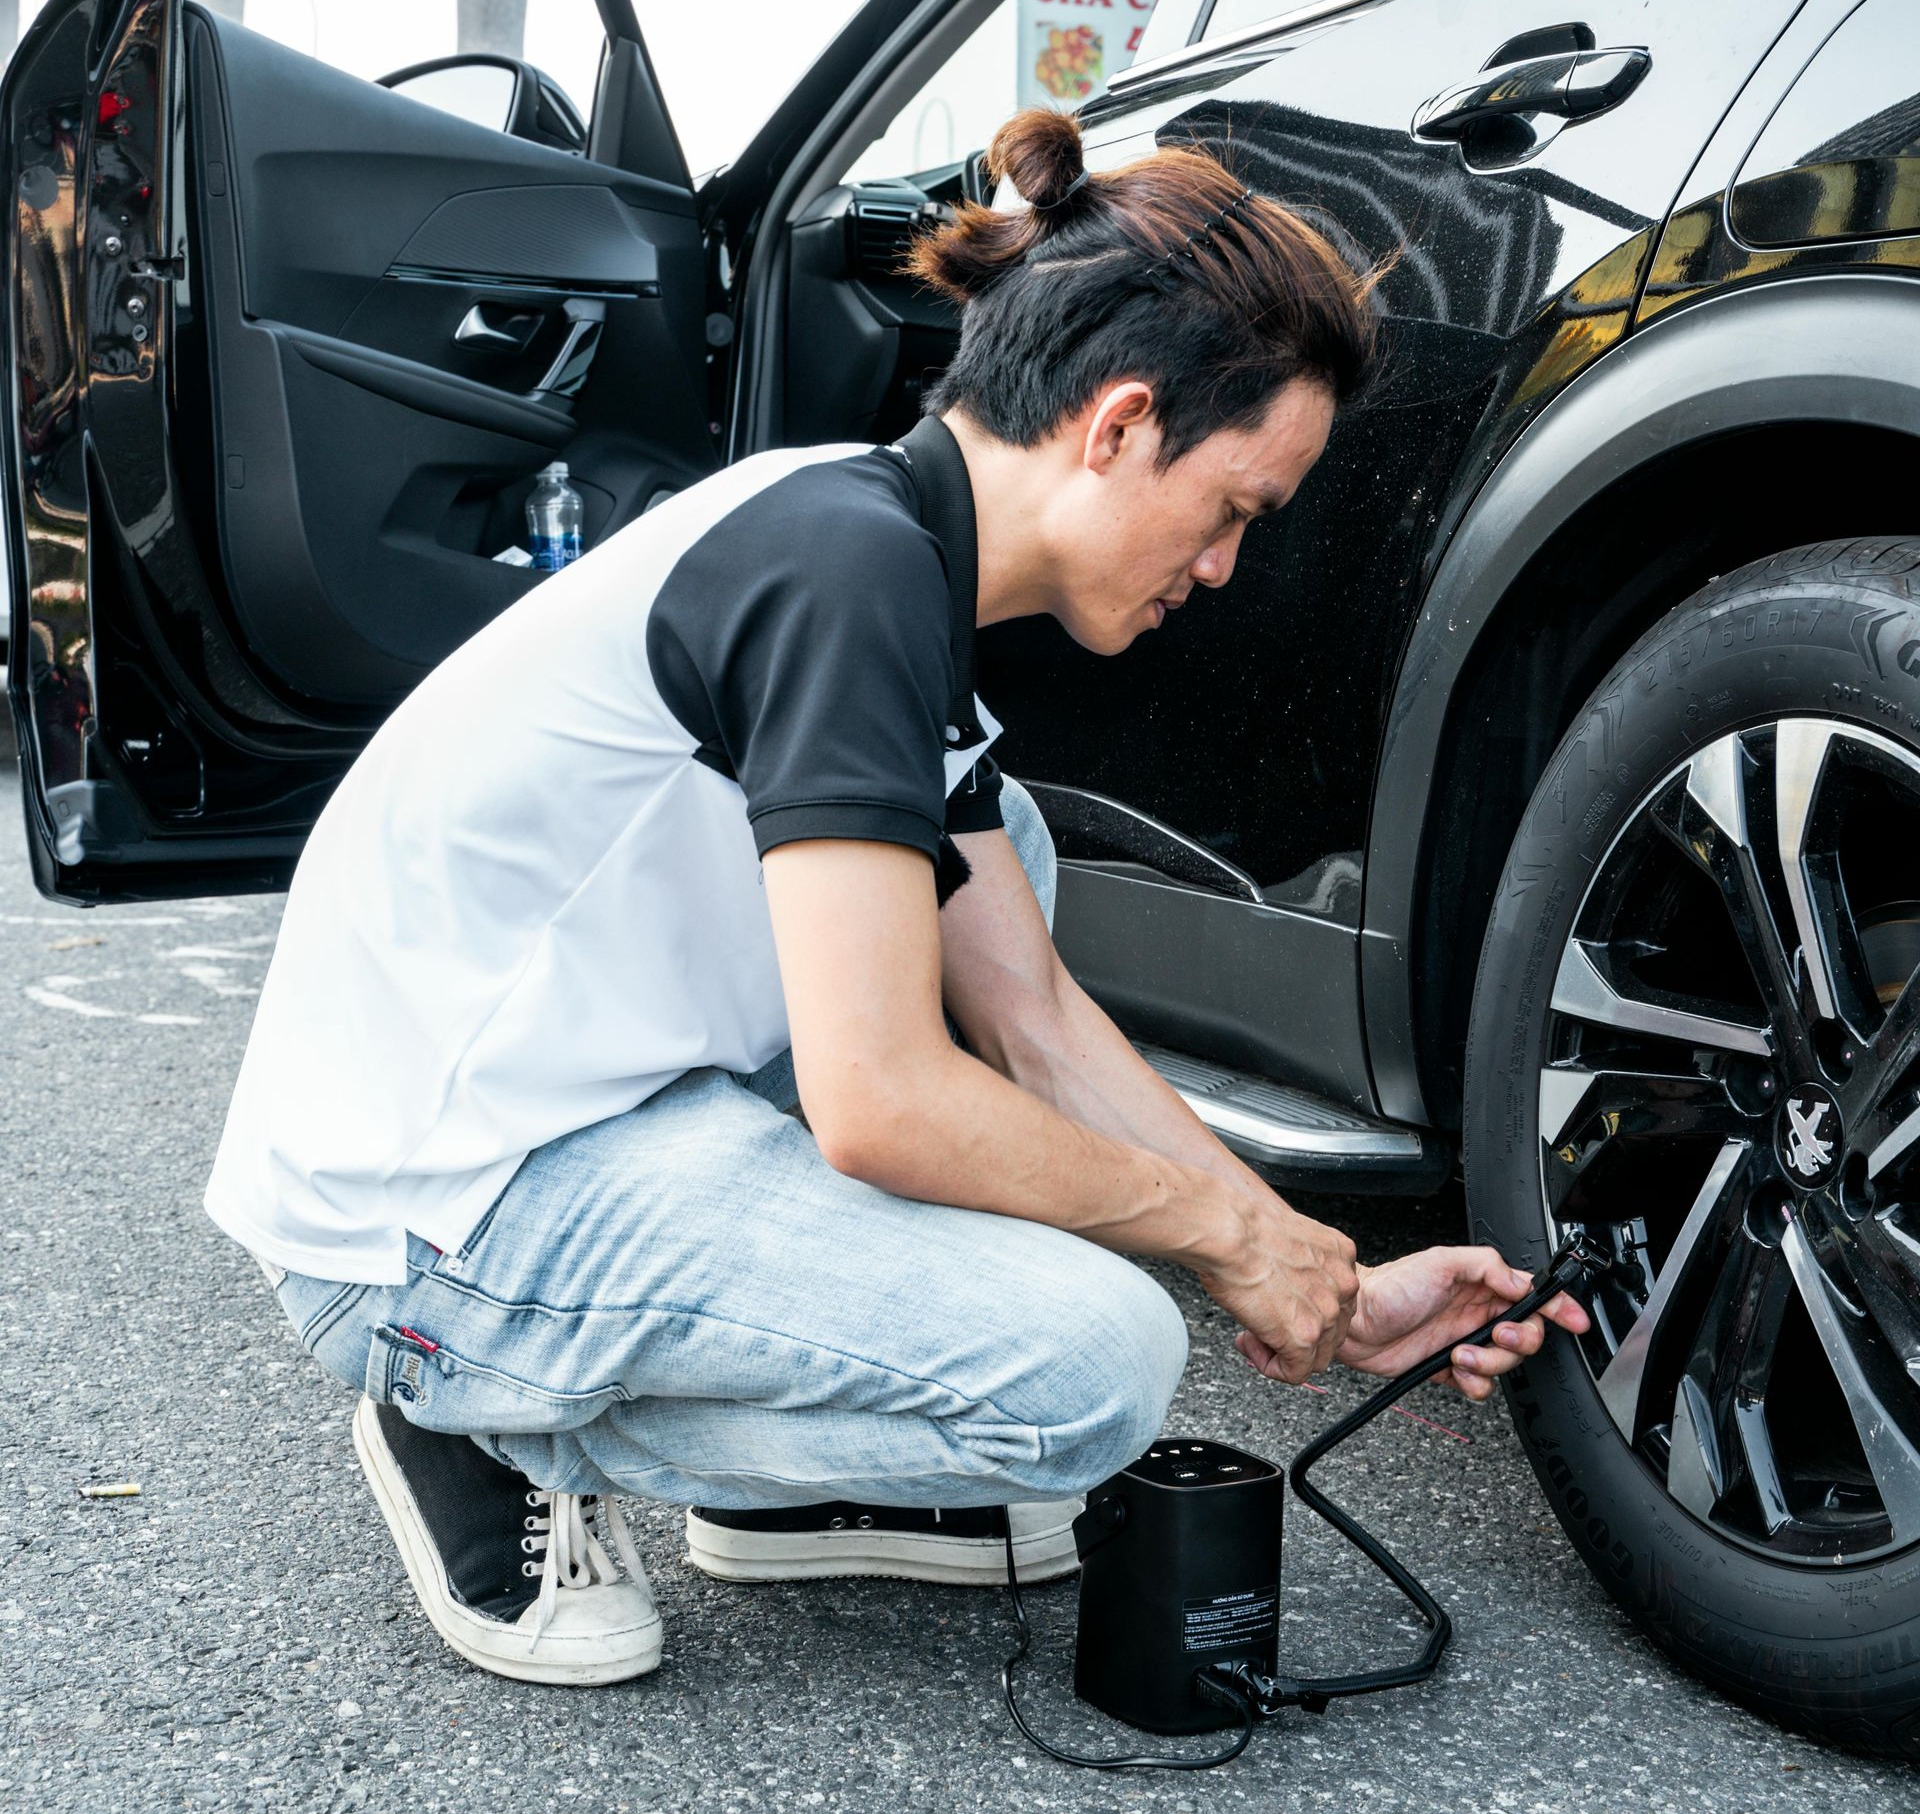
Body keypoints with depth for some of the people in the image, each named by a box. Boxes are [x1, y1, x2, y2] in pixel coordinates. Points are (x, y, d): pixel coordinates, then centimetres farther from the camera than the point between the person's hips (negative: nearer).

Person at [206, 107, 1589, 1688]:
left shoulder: (896, 565, 9)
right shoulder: (845, 562, -20)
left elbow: (1035, 1018, 10)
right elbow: (881, 1105, -24)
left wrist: (1335, 1295, 9)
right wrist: (1225, 1230, -8)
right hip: (435, 1214, -10)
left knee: (988, 846, 18)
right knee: (1101, 1360, -16)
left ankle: (795, 1478, 16)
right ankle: (502, 1425, 1)